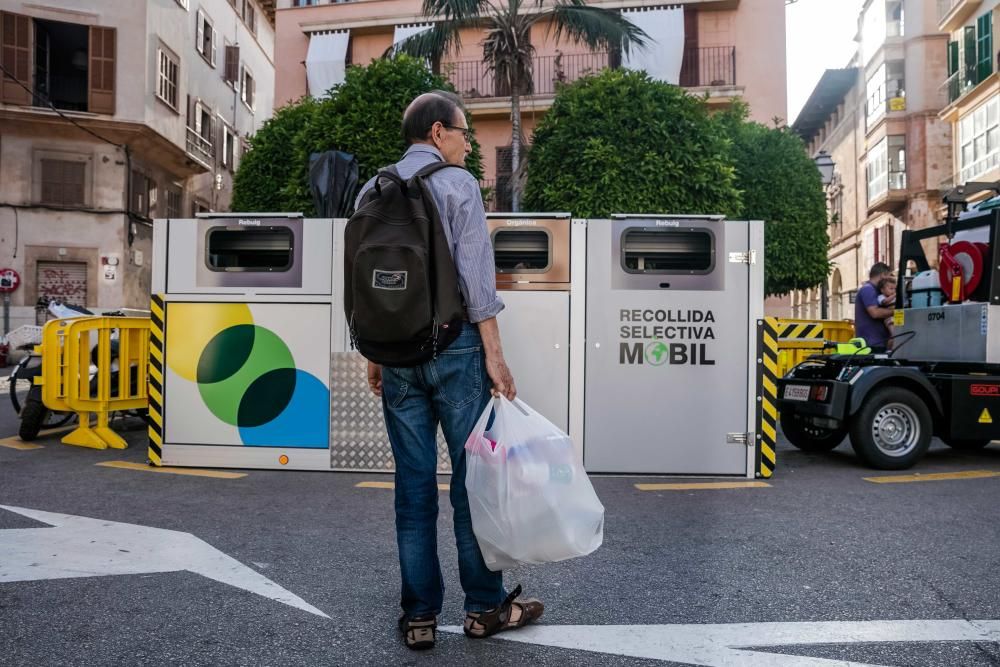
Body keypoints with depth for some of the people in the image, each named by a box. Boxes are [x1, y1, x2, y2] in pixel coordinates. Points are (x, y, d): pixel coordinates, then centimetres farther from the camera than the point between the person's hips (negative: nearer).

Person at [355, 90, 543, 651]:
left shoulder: (373, 191, 12)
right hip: (454, 343, -5)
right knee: (471, 477, 4)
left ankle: (420, 614, 15)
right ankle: (486, 606, 15)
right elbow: (475, 274, -11)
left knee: (414, 483, 8)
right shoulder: (457, 183, -3)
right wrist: (494, 353, -9)